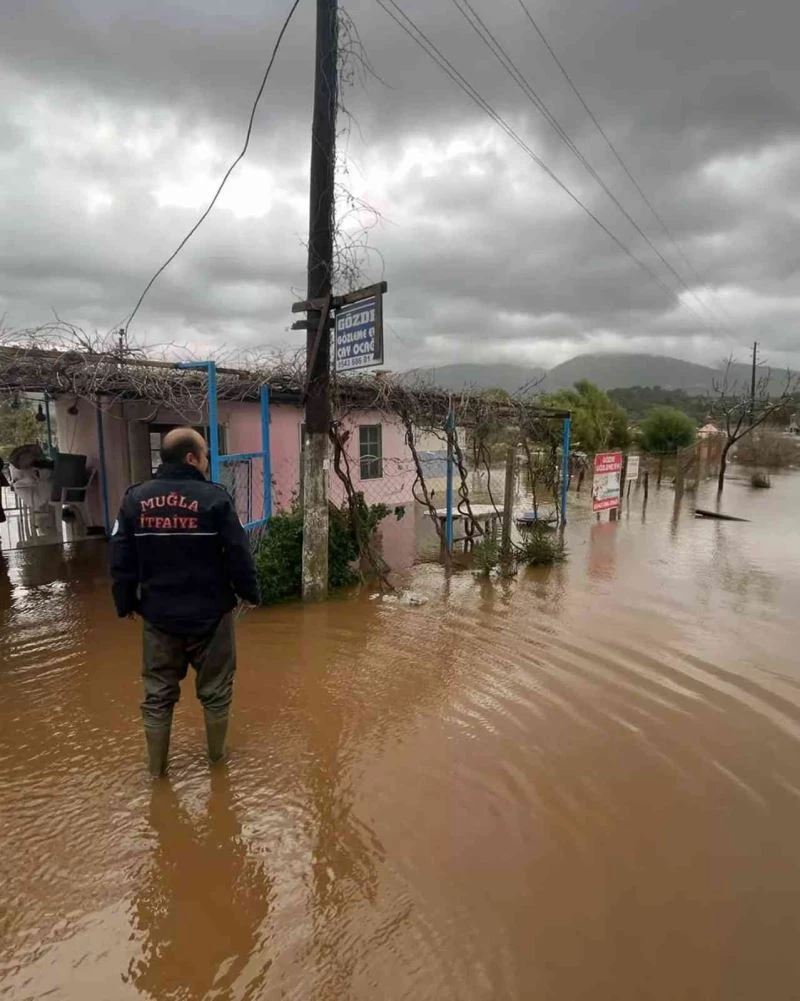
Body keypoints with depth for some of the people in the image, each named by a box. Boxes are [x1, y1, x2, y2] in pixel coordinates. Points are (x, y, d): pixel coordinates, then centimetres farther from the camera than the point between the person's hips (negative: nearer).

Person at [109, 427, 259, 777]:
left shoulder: (135, 498, -1)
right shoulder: (213, 497, -14)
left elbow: (121, 559, 3)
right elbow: (238, 554, -12)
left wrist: (126, 603, 15)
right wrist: (250, 592, 3)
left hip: (159, 615, 4)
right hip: (210, 613, -3)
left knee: (158, 692, 17)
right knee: (215, 688, 15)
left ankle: (156, 765, 31)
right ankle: (216, 754, 32)